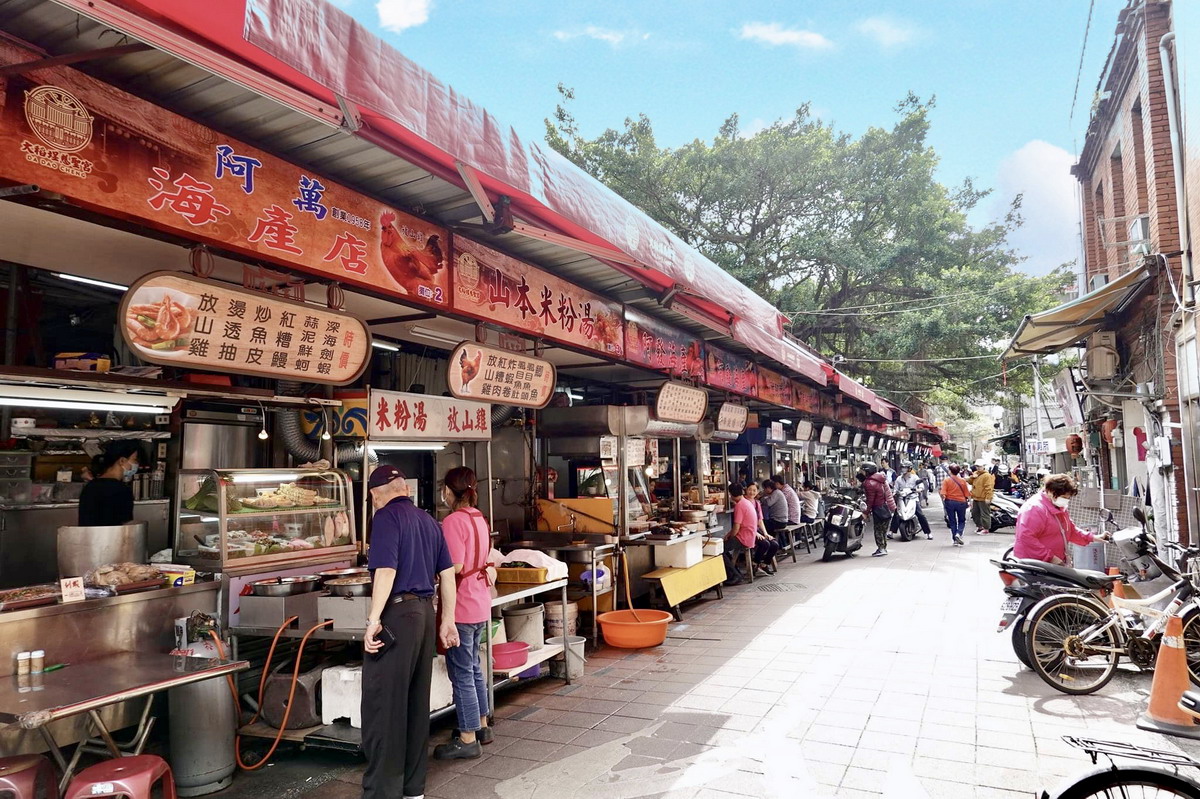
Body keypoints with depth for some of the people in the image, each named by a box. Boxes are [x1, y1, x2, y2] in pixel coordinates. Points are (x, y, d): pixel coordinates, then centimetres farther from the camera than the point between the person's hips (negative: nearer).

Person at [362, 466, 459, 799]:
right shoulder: (428, 520, 13)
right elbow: (447, 573, 13)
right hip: (425, 612, 8)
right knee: (416, 703, 15)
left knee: (383, 706, 0)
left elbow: (386, 570, -19)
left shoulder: (386, 517, -8)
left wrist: (373, 620, -16)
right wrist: (447, 620, 19)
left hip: (397, 613, -8)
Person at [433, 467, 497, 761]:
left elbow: (455, 567, -22)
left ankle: (467, 739, 10)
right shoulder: (480, 519, 8)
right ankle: (481, 725, 32)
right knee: (473, 667, 21)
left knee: (461, 673, 2)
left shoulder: (454, 521, -18)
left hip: (461, 607, -9)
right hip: (481, 604, 9)